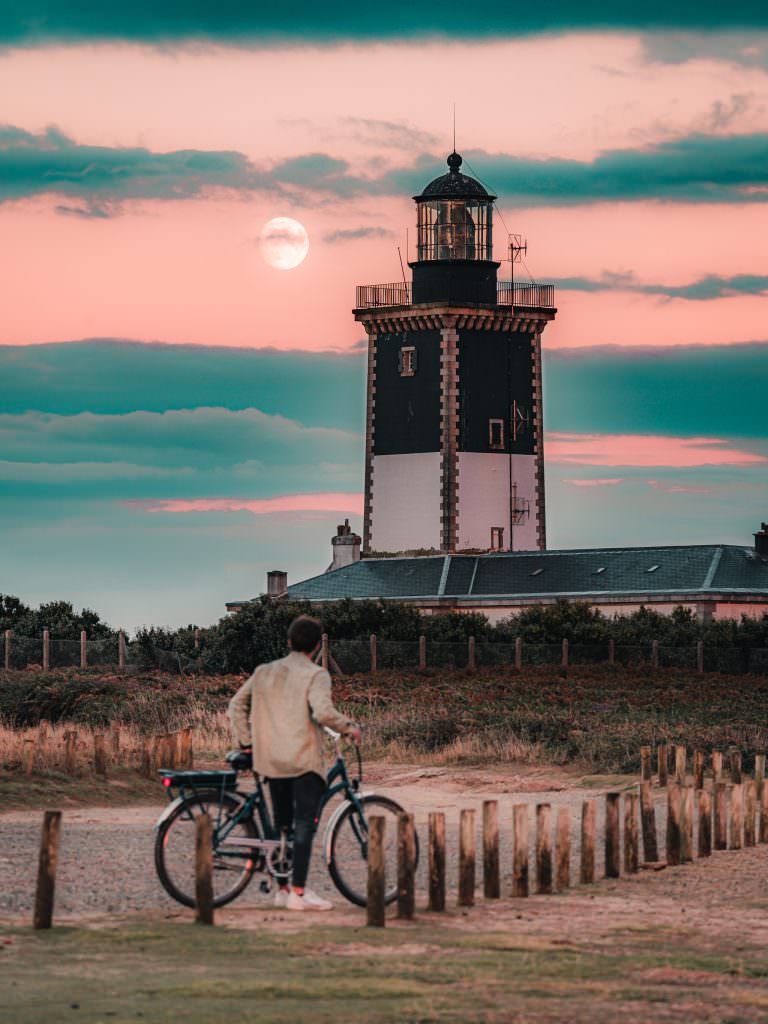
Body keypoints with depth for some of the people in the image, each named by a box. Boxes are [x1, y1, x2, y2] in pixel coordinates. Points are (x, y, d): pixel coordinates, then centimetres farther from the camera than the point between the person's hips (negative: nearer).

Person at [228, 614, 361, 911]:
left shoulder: (264, 672, 12)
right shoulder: (316, 675, -6)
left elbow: (236, 705, 12)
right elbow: (323, 711, -22)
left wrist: (246, 742, 16)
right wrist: (350, 727, -7)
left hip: (271, 761, 6)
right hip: (305, 759, -6)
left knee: (281, 823, 14)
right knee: (304, 824, -5)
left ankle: (282, 888, 17)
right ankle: (298, 891, -11)